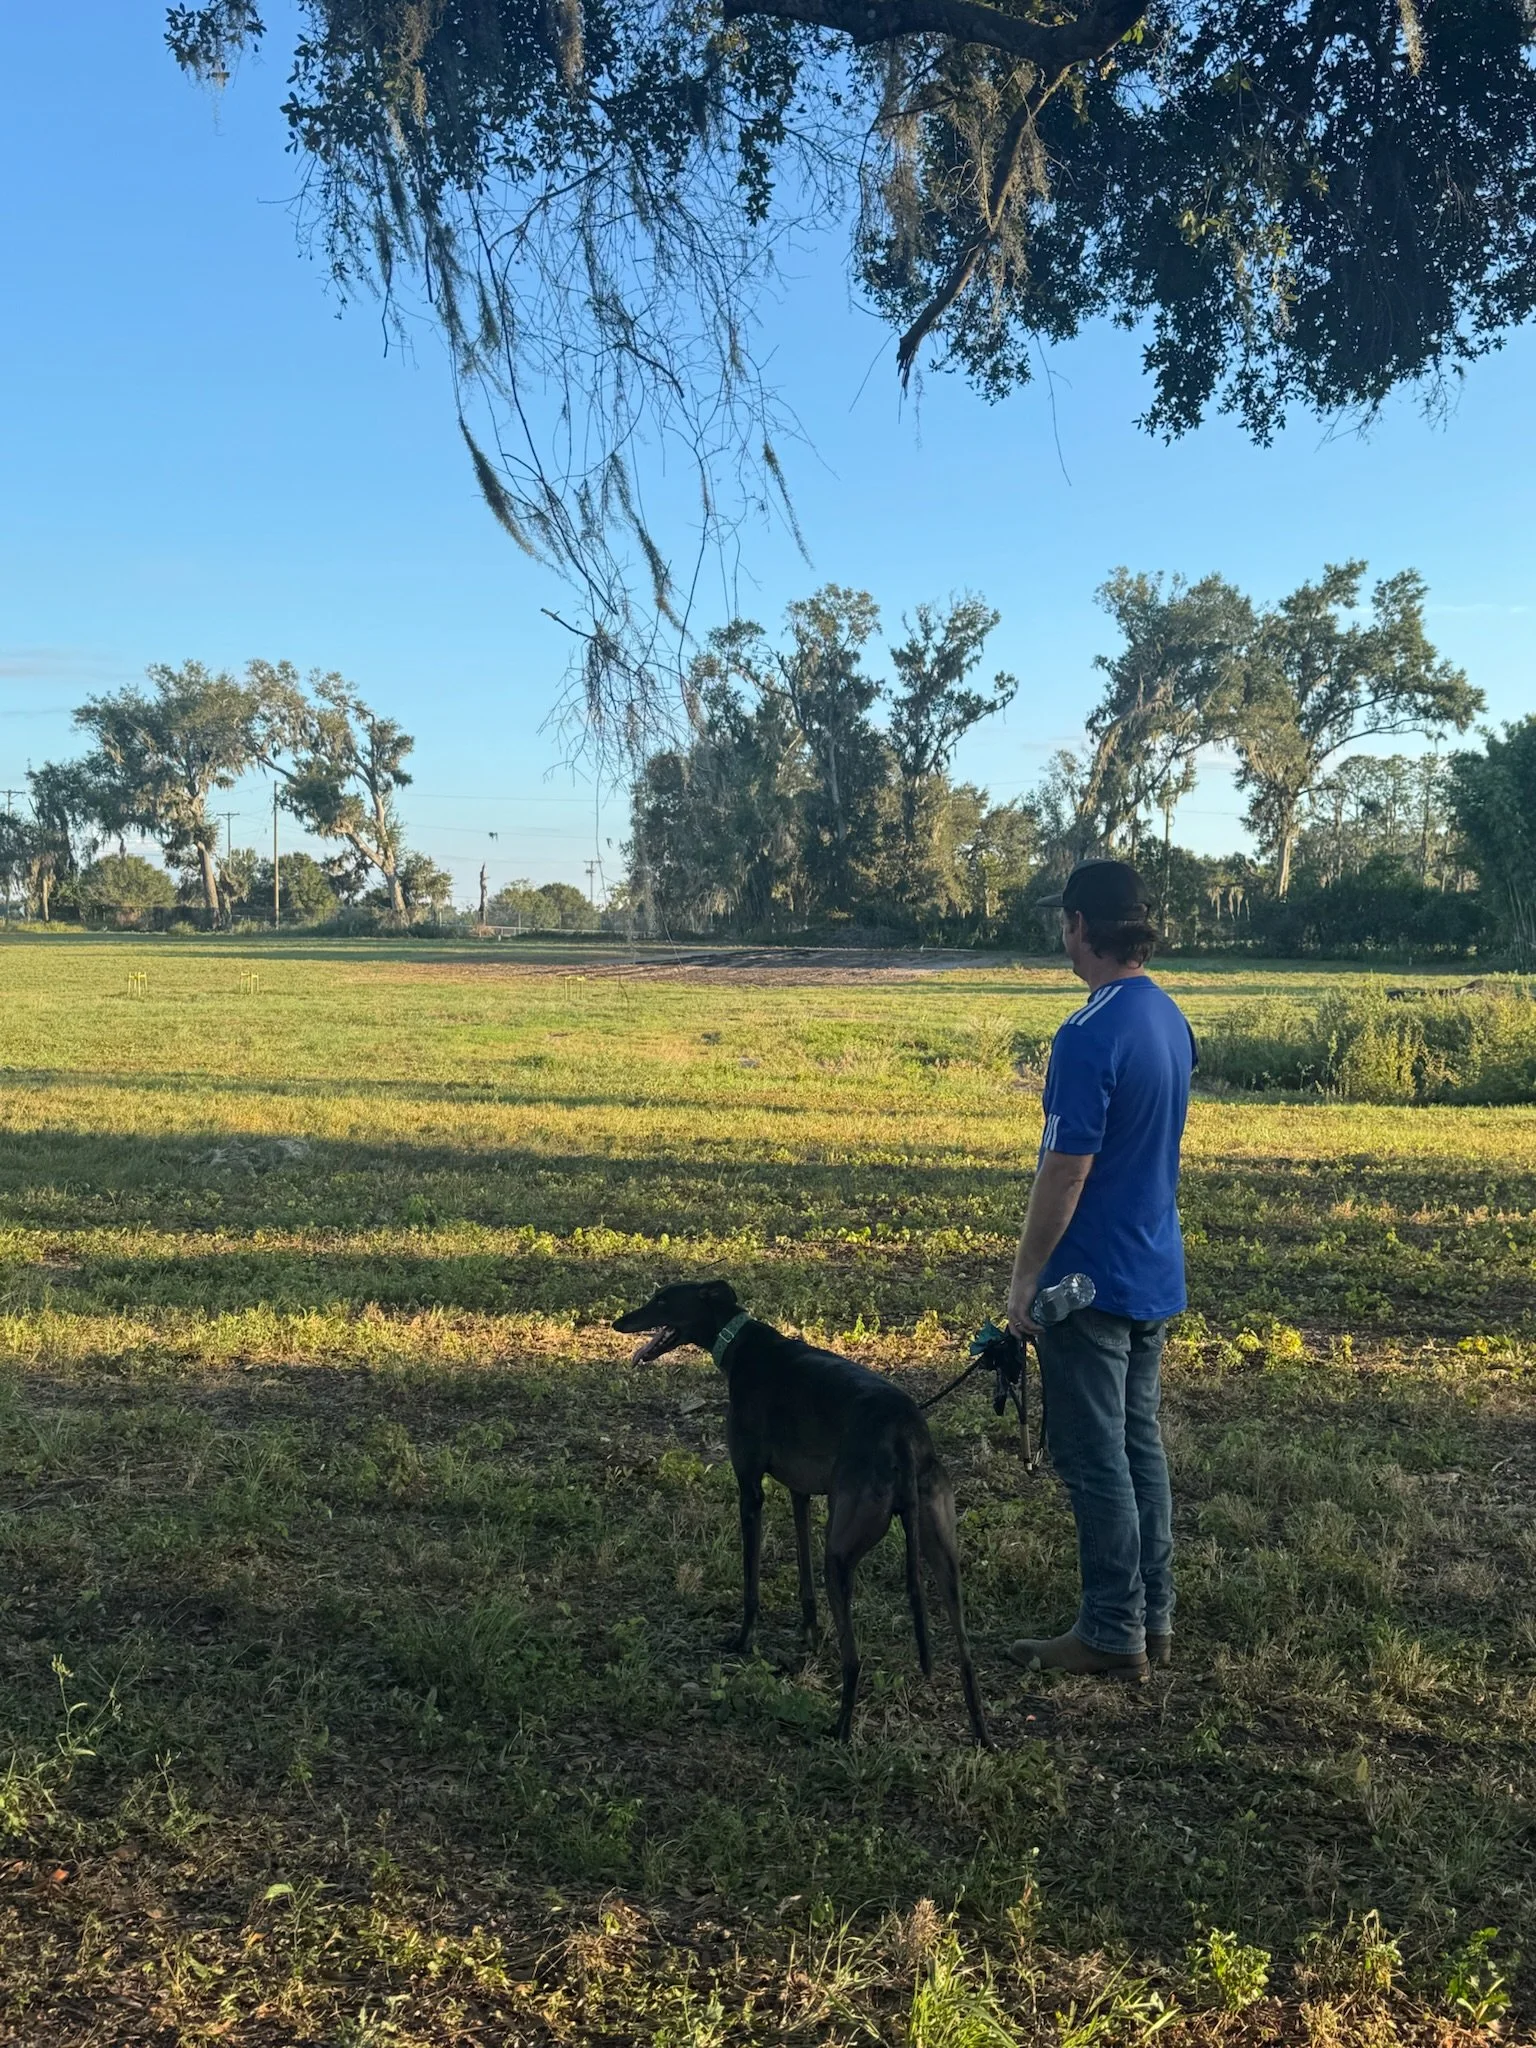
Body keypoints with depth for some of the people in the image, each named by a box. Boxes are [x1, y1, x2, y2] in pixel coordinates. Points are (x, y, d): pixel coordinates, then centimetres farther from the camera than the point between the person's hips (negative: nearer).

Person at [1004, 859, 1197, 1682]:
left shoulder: (1090, 1036, -22)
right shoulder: (1171, 1020, 7)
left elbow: (1065, 1172, -22)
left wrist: (1025, 1278, -13)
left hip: (1089, 1282, -9)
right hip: (1154, 1275, 9)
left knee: (1096, 1460, 1)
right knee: (1139, 1445, 16)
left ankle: (1113, 1635, 10)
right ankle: (1152, 1617, 25)